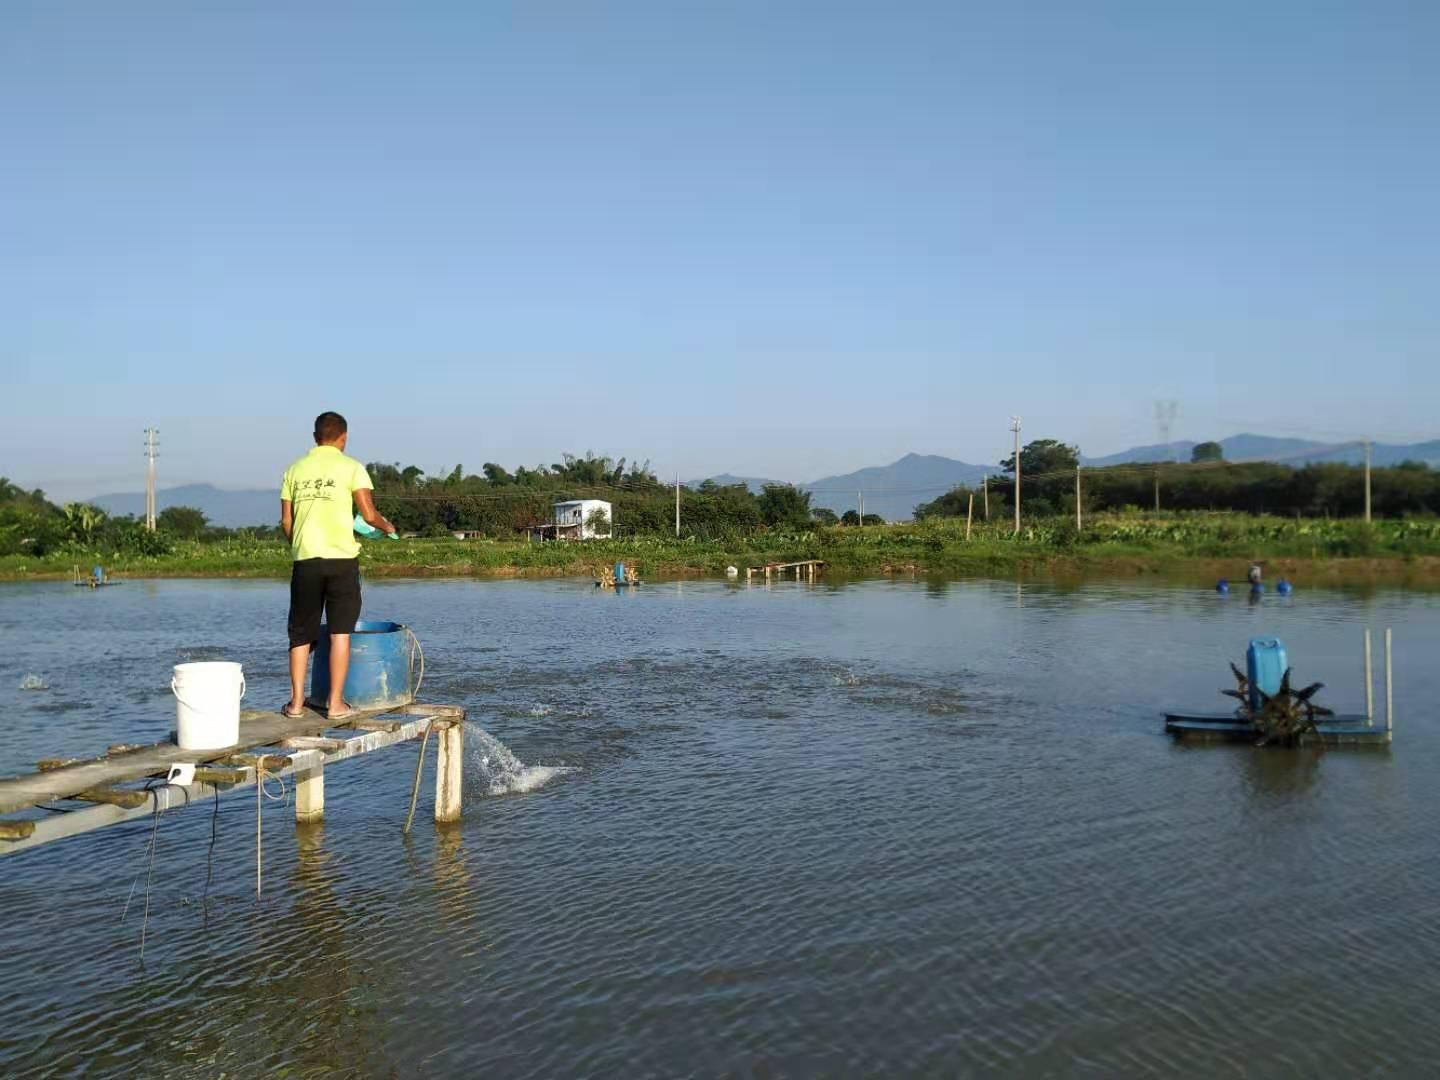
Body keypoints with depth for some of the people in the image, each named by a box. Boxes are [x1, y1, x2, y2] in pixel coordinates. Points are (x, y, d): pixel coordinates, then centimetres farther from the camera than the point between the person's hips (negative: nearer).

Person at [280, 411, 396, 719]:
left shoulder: (295, 469, 10)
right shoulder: (351, 467, -1)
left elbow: (286, 521, 9)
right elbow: (368, 514, -7)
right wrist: (386, 525, 14)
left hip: (305, 559, 3)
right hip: (341, 558, -3)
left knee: (301, 633, 11)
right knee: (340, 631, 1)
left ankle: (296, 701, 12)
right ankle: (336, 703, 0)